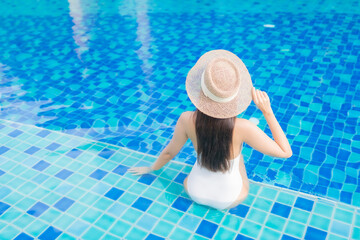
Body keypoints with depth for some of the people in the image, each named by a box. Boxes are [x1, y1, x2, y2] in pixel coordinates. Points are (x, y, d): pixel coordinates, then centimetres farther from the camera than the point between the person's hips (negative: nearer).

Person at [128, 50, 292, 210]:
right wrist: (267, 112, -21)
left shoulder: (187, 120, -25)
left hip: (195, 193, 1)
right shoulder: (242, 127, -32)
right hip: (229, 200, -1)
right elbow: (285, 152, -19)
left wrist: (151, 169, 14)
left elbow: (169, 152, -6)